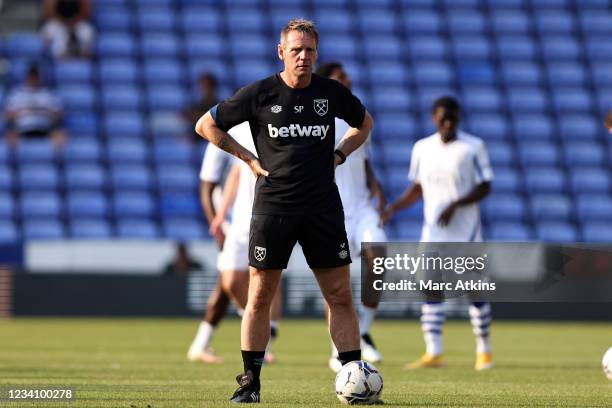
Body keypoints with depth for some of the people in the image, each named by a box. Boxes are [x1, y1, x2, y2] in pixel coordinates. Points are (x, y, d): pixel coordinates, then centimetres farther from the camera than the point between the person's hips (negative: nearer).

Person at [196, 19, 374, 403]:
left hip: (323, 206, 2)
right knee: (260, 295, -1)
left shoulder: (333, 93, 3)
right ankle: (250, 382, 7)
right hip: (273, 206, -2)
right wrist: (249, 158, -1)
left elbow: (364, 123, 23)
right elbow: (206, 125, 6)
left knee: (340, 295, 1)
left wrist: (338, 156, 9)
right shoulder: (259, 94, -3)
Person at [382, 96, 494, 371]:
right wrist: (393, 207, -1)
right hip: (433, 232, 3)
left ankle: (484, 350, 16)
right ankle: (434, 353, -10)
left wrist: (455, 205, -20)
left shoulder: (473, 147, -5)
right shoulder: (422, 148, 7)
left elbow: (484, 188, -7)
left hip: (466, 231, -3)